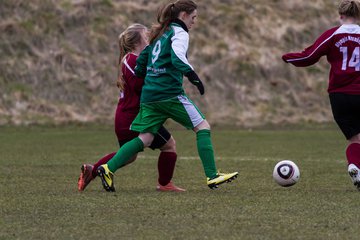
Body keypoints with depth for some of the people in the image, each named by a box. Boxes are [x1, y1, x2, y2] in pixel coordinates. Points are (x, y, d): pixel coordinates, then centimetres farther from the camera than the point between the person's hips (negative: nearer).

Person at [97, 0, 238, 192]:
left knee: (145, 139, 5)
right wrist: (193, 75, -28)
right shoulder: (179, 33, -3)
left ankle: (108, 168, -8)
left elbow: (141, 62, 24)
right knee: (202, 127, -1)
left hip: (149, 95, 8)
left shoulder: (159, 34, 22)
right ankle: (212, 176, -7)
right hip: (170, 93, -8)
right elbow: (177, 57, -22)